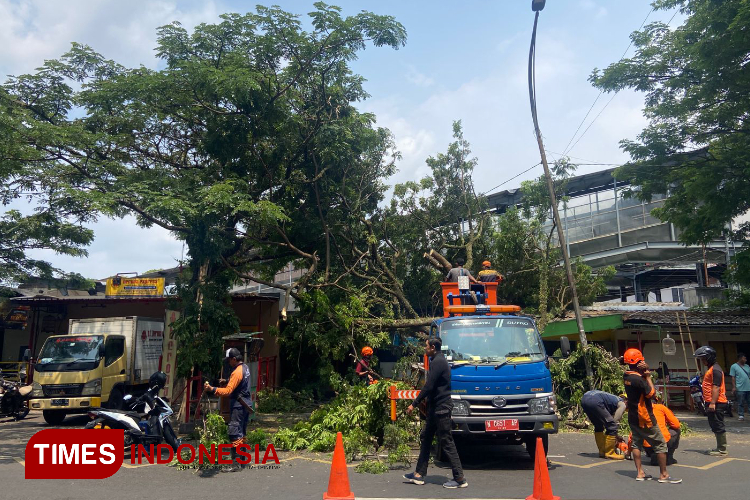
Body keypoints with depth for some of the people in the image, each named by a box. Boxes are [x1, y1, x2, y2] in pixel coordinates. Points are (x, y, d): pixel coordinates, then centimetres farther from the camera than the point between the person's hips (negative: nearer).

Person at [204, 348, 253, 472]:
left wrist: (212, 389, -37)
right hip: (247, 404, 10)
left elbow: (228, 391, -28)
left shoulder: (237, 372, -19)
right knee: (242, 432, 17)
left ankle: (236, 463, -11)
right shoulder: (245, 368, 10)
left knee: (234, 433, -10)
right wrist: (227, 382, 13)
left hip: (238, 405, -10)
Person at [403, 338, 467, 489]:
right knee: (425, 438, 14)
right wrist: (421, 402, 20)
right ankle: (419, 474, 21)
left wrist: (414, 404, -17)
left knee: (447, 443, -6)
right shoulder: (438, 361, 15)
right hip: (436, 408, 11)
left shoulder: (438, 362, -17)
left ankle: (460, 478, 0)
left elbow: (429, 386, -22)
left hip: (440, 408, -11)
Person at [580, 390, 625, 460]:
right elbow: (615, 422, 10)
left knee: (598, 426, 26)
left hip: (584, 398, 9)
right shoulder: (622, 404, 17)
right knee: (612, 425, 6)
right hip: (595, 401, -9)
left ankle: (602, 451, 28)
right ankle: (609, 453, 11)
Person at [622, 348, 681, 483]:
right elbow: (652, 394, -15)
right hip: (644, 418, -8)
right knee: (661, 445, 3)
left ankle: (640, 473, 15)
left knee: (636, 443, 11)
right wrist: (648, 377, -10)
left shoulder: (626, 376, 2)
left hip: (633, 417, 8)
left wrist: (645, 370, -11)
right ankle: (663, 475, 8)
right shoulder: (638, 379, -24)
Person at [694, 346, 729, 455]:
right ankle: (719, 448, 22)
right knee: (715, 426, 15)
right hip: (712, 403, 11)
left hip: (716, 404, -11)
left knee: (718, 426, -5)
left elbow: (716, 387, -21)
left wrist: (712, 403, -24)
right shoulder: (711, 369, 18)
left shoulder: (715, 369, -15)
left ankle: (722, 450, 0)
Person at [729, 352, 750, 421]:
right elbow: (732, 377, -4)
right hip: (740, 389, -5)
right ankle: (741, 415, 9)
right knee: (740, 403, 1)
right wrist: (734, 387, -11)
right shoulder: (734, 366, -1)